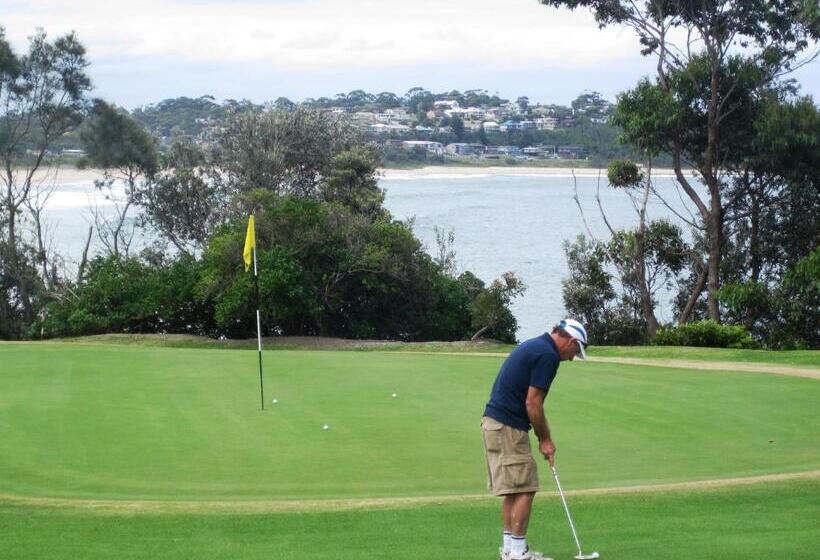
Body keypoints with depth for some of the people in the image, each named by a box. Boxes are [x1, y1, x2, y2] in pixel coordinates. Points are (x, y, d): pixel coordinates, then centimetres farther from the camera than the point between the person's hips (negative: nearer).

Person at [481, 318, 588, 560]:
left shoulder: (533, 346, 18)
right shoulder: (548, 355, -13)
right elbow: (532, 403, -16)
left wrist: (543, 437, 18)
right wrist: (545, 439, -3)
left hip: (494, 422, 10)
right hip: (508, 427, -10)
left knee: (513, 488, 15)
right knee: (524, 489, -5)